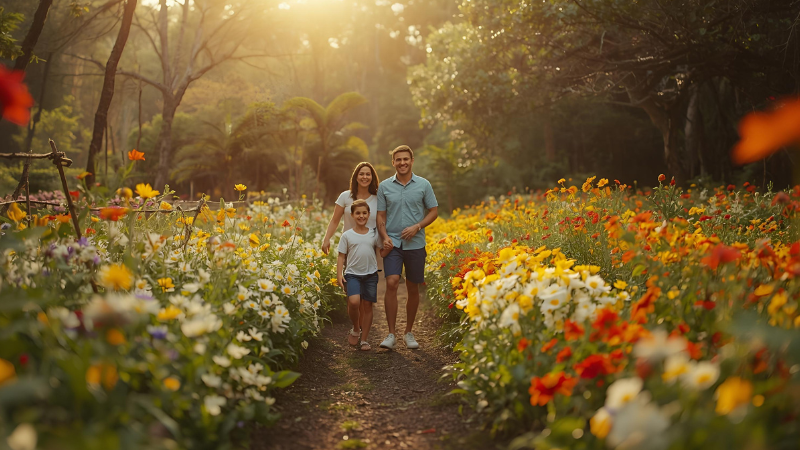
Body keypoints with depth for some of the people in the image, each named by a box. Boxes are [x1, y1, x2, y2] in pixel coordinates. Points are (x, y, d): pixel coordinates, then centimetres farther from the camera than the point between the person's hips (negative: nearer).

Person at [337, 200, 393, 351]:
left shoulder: (374, 234, 6)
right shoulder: (347, 235, 2)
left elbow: (382, 253, 11)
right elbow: (341, 256, 3)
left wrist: (388, 248, -11)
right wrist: (339, 275, -7)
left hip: (370, 274, 2)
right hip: (352, 274, -2)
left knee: (367, 306, 4)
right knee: (354, 302, -21)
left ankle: (364, 339, 15)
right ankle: (355, 329, 7)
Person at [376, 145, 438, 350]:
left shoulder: (423, 185, 3)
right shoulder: (384, 186, 4)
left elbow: (433, 211, 7)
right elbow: (380, 216, 7)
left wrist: (417, 227, -9)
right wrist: (384, 236, -10)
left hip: (415, 244, 1)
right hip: (393, 244, -1)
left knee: (413, 289, 7)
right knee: (391, 283, -16)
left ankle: (409, 332, 23)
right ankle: (391, 334, -9)